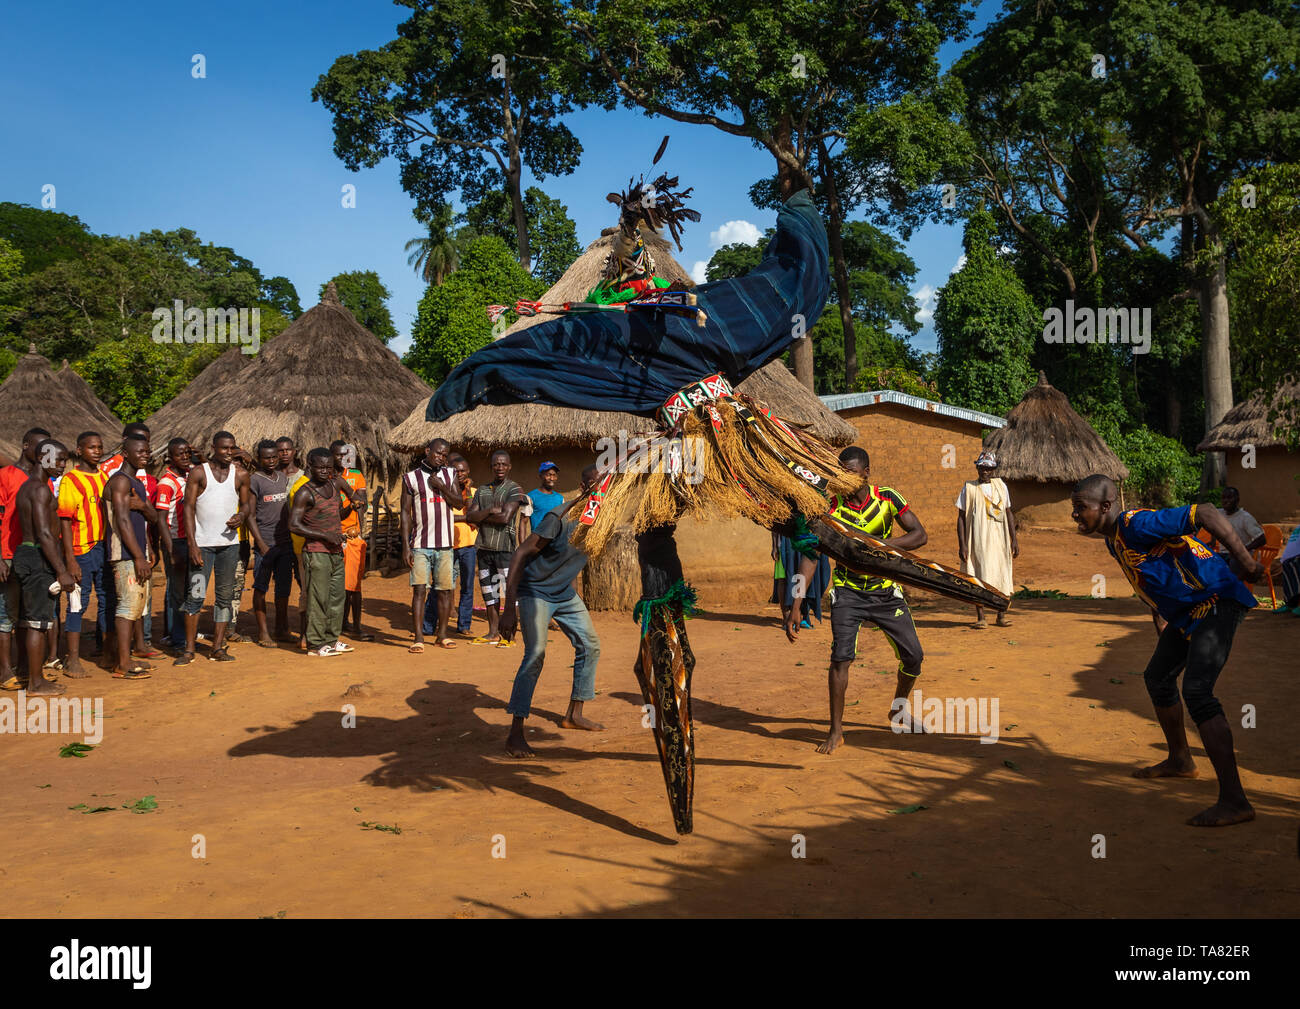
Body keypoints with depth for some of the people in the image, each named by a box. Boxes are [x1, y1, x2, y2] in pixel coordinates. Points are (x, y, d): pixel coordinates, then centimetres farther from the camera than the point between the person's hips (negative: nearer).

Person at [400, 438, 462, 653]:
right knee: (419, 590, -7)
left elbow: (459, 503, 2)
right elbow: (406, 513, 1)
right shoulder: (411, 478, 3)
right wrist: (405, 546, -5)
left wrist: (442, 487, -13)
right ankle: (418, 638, -6)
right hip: (420, 544, -2)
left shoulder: (450, 474, 11)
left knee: (445, 590, 5)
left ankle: (442, 635, 15)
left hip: (445, 543, 2)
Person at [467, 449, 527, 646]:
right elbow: (471, 515, 4)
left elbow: (505, 517, -15)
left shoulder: (514, 489, -3)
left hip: (504, 547, -6)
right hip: (484, 547, 6)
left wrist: (481, 517, -3)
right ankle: (493, 633, 19)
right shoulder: (482, 490, 15)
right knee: (488, 591, 11)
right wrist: (490, 510, -11)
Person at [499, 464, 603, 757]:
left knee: (590, 646, 10)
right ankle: (515, 734, -16)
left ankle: (574, 715, 27)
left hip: (566, 594, 8)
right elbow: (521, 554, -26)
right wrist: (509, 609, -29)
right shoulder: (558, 518, -28)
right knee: (535, 653, -20)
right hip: (535, 592, -8)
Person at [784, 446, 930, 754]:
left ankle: (899, 708, 33)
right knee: (841, 656, -19)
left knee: (913, 656, 4)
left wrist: (881, 544, -28)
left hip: (886, 590, 2)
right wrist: (794, 607, -24)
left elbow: (920, 535, -10)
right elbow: (810, 556, -17)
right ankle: (836, 730, -5)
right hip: (848, 592, -2)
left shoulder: (888, 498, -10)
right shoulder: (832, 507, -15)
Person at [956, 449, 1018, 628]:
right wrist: (962, 545, -7)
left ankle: (1002, 615, 13)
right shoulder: (969, 488, 1)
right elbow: (961, 517, 0)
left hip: (998, 540, 3)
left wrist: (1014, 539, 9)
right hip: (978, 542, -2)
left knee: (1002, 577, 2)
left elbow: (1009, 513, 14)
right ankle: (981, 617, 6)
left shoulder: (1001, 485, 10)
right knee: (979, 578, -1)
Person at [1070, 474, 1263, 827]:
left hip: (1216, 602, -11)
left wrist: (1245, 561, -31)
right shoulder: (1114, 540, 7)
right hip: (1186, 612, 11)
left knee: (1196, 691, -22)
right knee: (1158, 678, 23)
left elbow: (1206, 514, -30)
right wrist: (1159, 615, 22)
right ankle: (1179, 761, 44)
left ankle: (1234, 801, -22)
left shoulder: (1136, 524, -24)